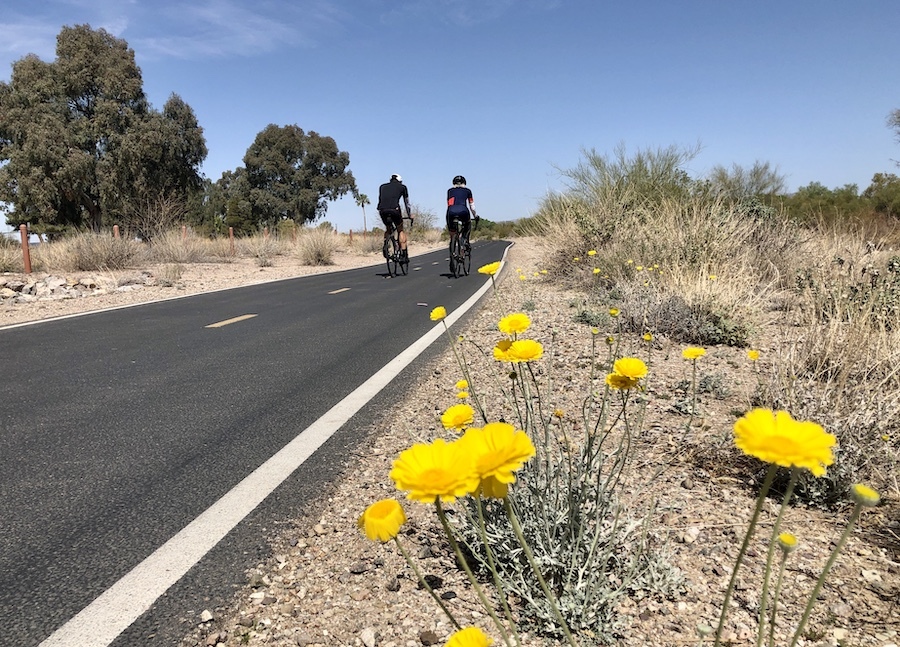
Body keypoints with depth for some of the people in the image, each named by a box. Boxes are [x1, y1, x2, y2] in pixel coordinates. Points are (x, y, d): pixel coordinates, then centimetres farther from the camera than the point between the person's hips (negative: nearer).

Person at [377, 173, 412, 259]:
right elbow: (407, 203, 31)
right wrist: (410, 215, 41)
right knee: (400, 230, 18)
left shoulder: (382, 187, 30)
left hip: (382, 210, 3)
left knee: (388, 229, 29)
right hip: (394, 209, -2)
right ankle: (404, 253, 10)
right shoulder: (402, 187, 24)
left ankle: (385, 245, 7)